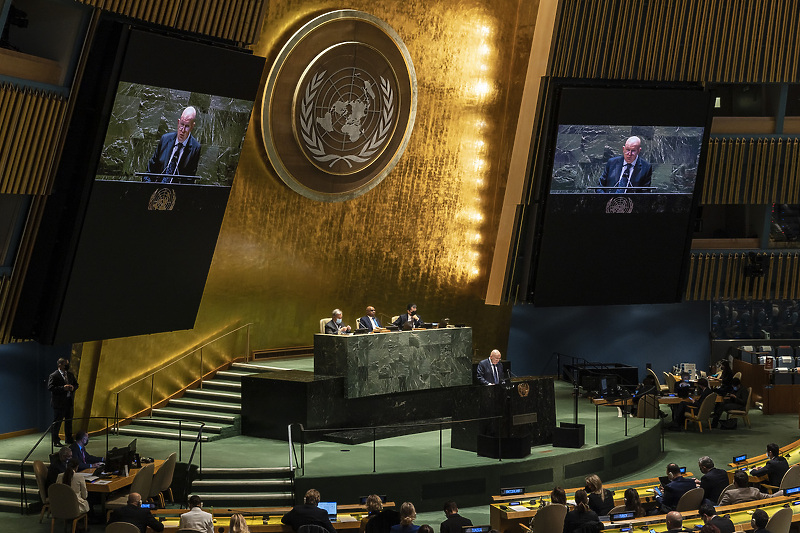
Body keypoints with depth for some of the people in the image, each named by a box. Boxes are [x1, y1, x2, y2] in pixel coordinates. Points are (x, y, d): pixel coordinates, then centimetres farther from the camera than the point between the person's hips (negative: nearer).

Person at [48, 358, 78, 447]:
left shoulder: (70, 375, 13)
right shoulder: (53, 376, -9)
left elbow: (76, 384, 21)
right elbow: (50, 387, -18)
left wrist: (73, 388, -3)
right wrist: (63, 388, -24)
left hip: (69, 401, 7)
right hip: (59, 402, -7)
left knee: (69, 421, 13)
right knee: (57, 422, -2)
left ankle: (68, 439, 24)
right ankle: (55, 441, 4)